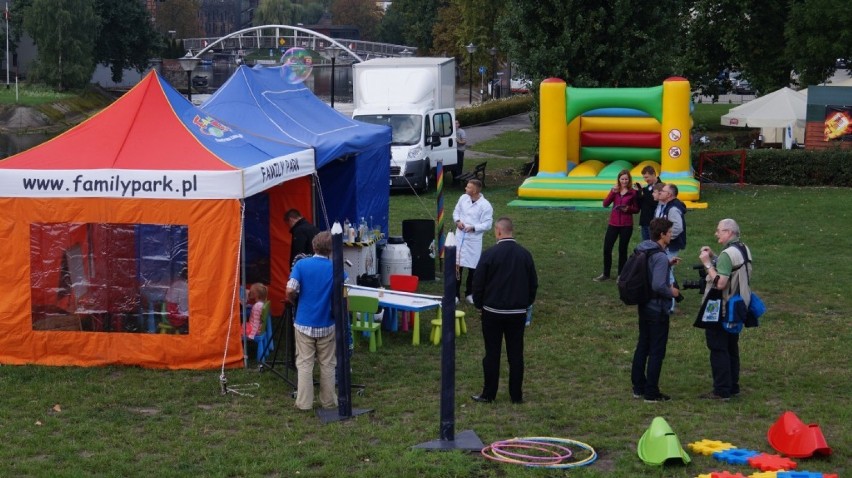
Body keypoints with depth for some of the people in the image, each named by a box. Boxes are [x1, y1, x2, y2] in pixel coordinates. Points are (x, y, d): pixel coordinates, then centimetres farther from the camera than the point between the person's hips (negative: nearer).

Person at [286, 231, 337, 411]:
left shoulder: (301, 265, -6)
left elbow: (290, 290, -16)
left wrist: (294, 301, 6)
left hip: (304, 323, 0)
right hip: (327, 325, 0)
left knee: (304, 363, 6)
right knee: (327, 364, 11)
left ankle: (304, 402, 7)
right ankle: (328, 401, 18)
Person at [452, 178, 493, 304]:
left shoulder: (485, 205, -12)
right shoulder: (463, 198, 3)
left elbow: (487, 224, -11)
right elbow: (456, 211, 15)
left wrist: (473, 227, -23)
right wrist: (457, 221, -5)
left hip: (474, 239, -3)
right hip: (459, 236, 3)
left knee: (473, 268, 8)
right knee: (457, 265, 1)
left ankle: (469, 293, 25)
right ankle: (455, 294, 10)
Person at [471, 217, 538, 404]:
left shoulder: (490, 254, -12)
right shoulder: (525, 255, 0)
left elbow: (478, 283, -7)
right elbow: (533, 283, 7)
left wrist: (479, 304, 8)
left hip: (493, 312, -3)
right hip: (518, 313, 3)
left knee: (492, 354, 4)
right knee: (516, 354, 7)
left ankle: (488, 394, 9)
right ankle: (516, 395, 11)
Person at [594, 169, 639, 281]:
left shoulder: (633, 192, -4)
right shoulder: (615, 190, 5)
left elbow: (637, 209, 1)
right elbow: (605, 204, -6)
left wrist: (629, 209, -19)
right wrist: (612, 192, -18)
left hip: (626, 225, -3)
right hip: (613, 224, 3)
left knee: (622, 250, 4)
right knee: (607, 248, 3)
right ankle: (606, 274, 16)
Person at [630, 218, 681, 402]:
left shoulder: (643, 250, 4)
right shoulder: (660, 257, -23)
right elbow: (658, 286, -30)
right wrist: (671, 292, -12)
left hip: (644, 307, 9)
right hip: (658, 310, -9)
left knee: (642, 347, 17)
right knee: (656, 352, 1)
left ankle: (638, 387, 26)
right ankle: (651, 393, 7)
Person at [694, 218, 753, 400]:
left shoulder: (727, 254, -22)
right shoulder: (744, 249, 9)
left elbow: (720, 283, -28)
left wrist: (707, 263, -20)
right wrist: (714, 258, 8)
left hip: (721, 310, -10)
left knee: (718, 349, -4)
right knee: (731, 348, 17)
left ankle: (722, 391, -2)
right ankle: (733, 387, 24)